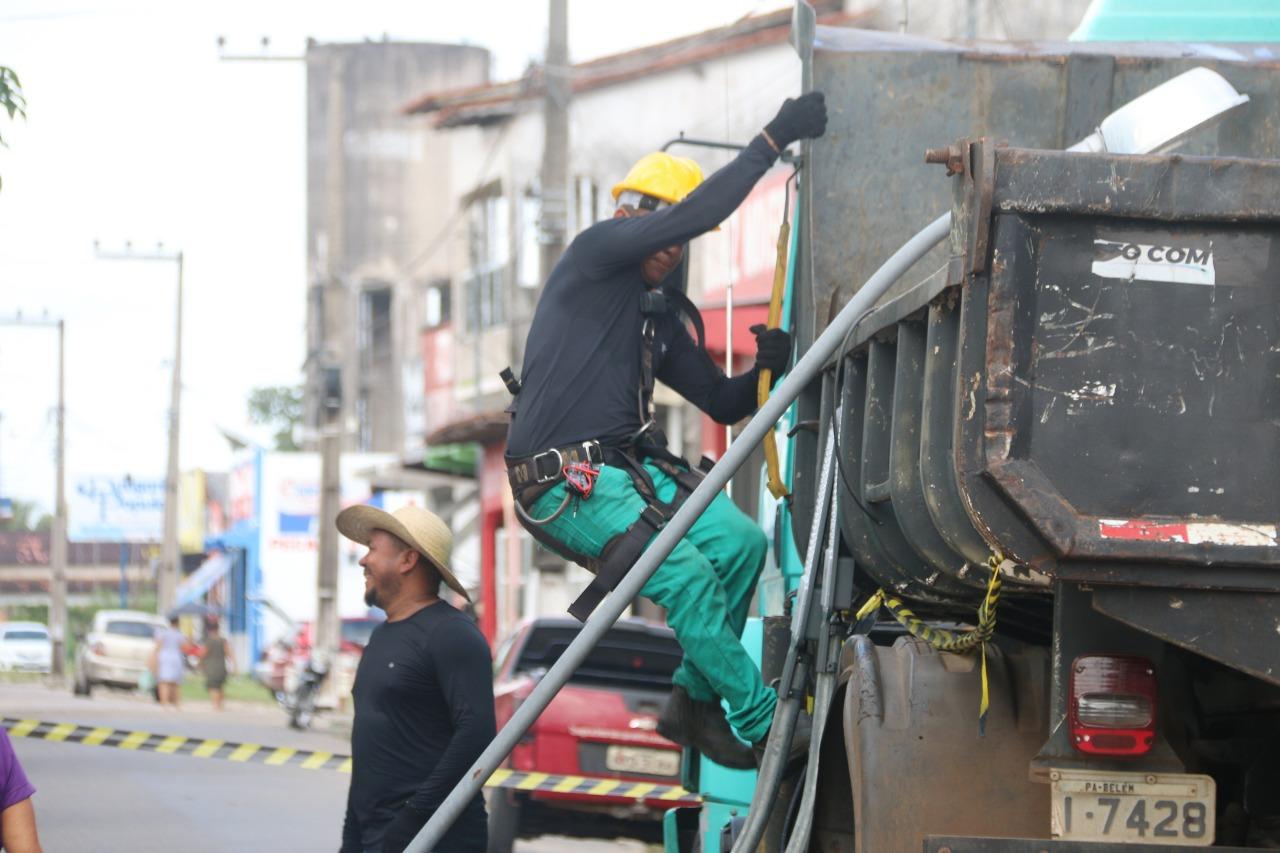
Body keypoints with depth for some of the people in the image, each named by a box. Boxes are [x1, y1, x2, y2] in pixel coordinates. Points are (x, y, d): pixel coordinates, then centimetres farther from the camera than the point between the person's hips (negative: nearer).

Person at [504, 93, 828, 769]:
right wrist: (772, 139, -14)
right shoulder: (594, 253, -1)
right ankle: (760, 722, -16)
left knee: (740, 540, -12)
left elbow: (724, 403, 22)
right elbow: (694, 212, -15)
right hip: (564, 481, -8)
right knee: (684, 573, -23)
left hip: (630, 466, 8)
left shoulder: (662, 320, 22)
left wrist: (765, 368, 0)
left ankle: (694, 700, -1)